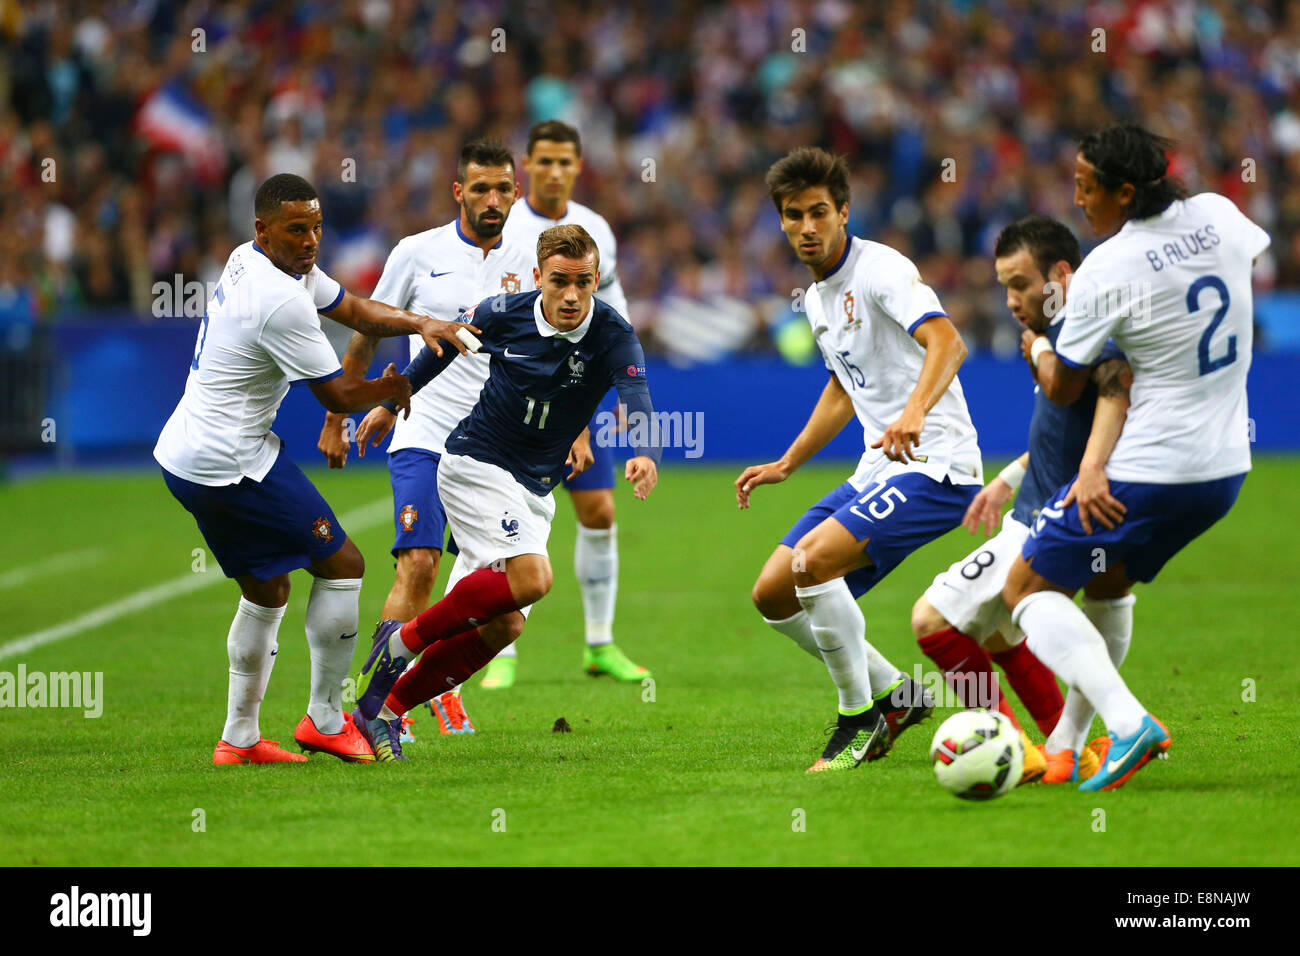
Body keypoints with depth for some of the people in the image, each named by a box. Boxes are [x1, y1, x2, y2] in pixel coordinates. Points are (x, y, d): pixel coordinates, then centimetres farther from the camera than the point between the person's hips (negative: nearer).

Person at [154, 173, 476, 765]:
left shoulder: (248, 261, 9)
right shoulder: (280, 301, -22)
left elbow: (352, 309, 17)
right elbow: (337, 395, -13)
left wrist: (420, 324, 0)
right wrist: (390, 390, 8)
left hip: (181, 456, 10)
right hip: (231, 464, -10)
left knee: (266, 591, 18)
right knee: (341, 564, 0)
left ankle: (239, 738, 19)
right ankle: (324, 720, 7)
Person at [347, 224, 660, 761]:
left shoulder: (613, 338, -12)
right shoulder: (502, 315, -11)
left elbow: (636, 398, -31)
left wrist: (646, 454, -52)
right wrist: (392, 403, 21)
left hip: (535, 490, 4)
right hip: (475, 462, -4)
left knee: (500, 626, -4)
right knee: (531, 577, -27)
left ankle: (382, 712, 8)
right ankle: (403, 639, -12)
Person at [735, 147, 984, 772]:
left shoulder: (880, 270, -14)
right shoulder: (817, 298, 15)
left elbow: (947, 342, -31)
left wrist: (915, 411, -48)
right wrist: (786, 464, 32)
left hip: (934, 463, -10)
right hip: (878, 471, 10)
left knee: (813, 558, -28)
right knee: (773, 595, 4)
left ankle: (859, 715, -11)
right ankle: (896, 695, 18)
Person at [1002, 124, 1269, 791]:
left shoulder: (1105, 272, -17)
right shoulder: (1218, 215, 0)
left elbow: (1062, 388, -6)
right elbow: (1256, 251, 27)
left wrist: (1037, 347, 18)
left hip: (1150, 473, -8)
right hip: (1227, 467, 8)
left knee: (1026, 589, 1)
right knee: (1107, 584, 26)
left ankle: (1127, 721, -15)